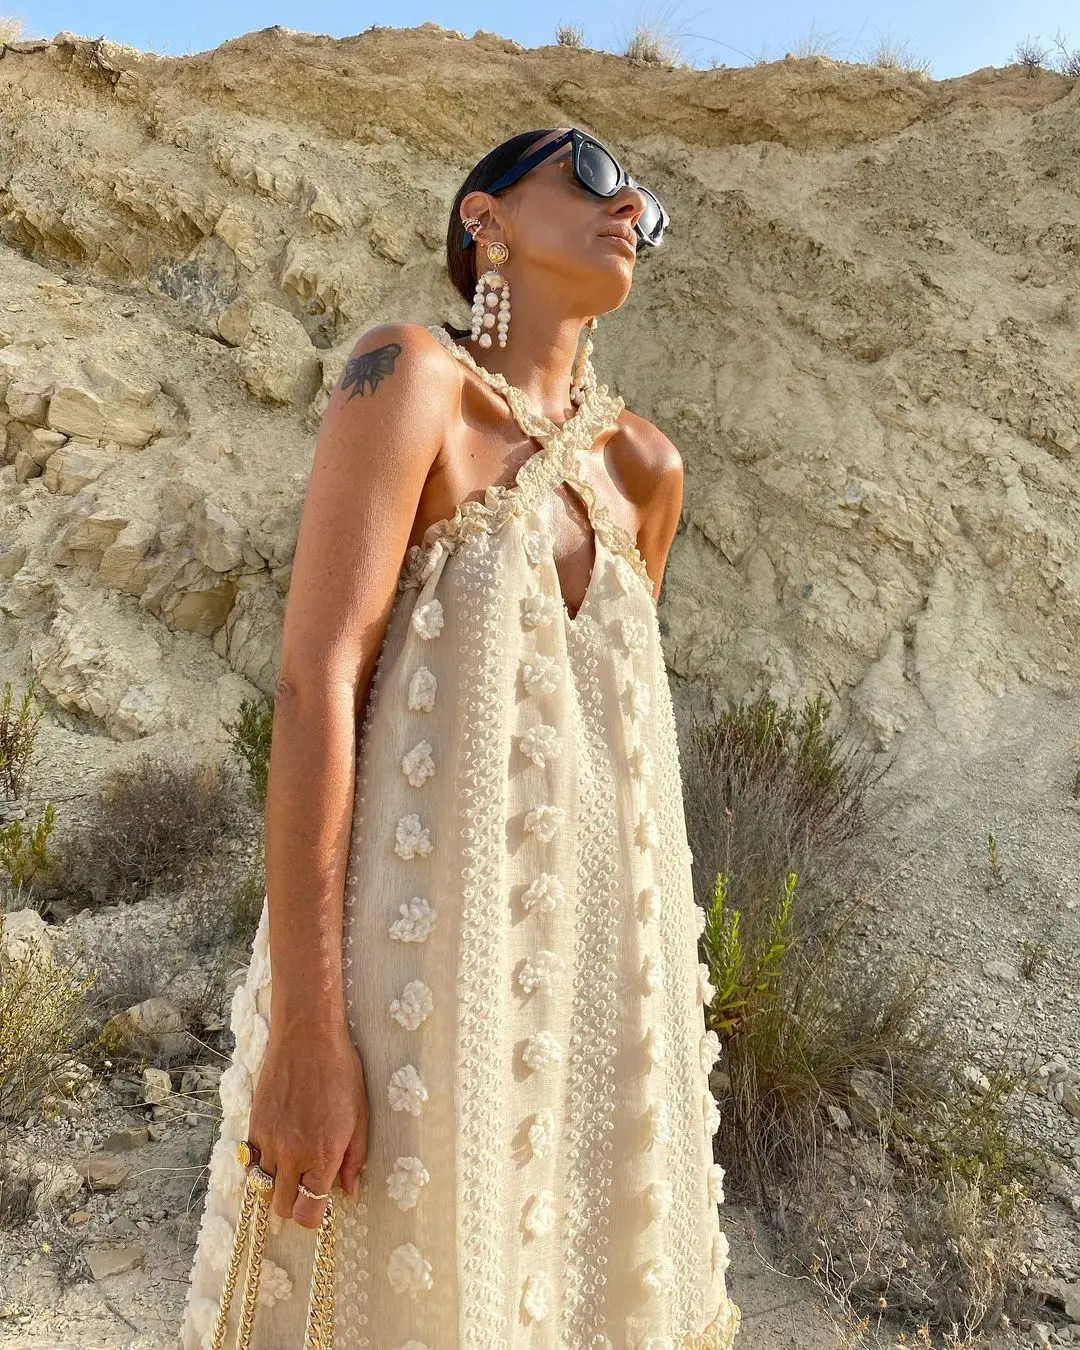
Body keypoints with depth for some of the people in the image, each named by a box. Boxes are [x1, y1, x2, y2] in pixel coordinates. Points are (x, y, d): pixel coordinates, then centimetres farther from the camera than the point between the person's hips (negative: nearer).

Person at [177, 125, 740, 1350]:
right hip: (426, 944, -5)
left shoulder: (643, 465, 9)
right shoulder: (410, 373, -9)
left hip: (596, 950, 6)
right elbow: (315, 684, -16)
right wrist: (305, 1027, -19)